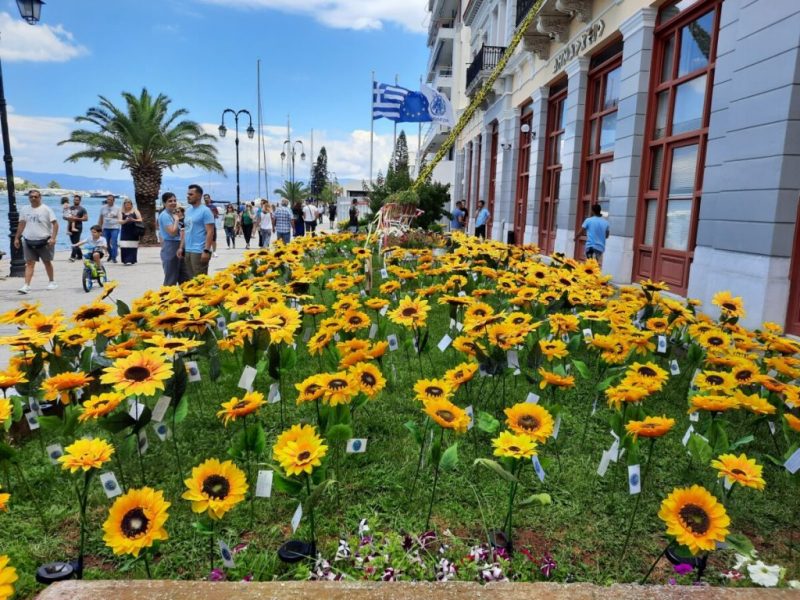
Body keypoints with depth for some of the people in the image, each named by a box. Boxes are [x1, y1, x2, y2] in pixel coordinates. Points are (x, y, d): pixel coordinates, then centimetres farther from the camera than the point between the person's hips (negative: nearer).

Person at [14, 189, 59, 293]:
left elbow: (55, 224, -9)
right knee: (29, 263, -3)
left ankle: (52, 282, 27)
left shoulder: (46, 209, -5)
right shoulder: (24, 210, 8)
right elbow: (21, 224, 15)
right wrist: (17, 238, 12)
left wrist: (53, 238, -19)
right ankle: (26, 285, -7)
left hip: (44, 241, -3)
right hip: (29, 241, 3)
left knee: (47, 262, 11)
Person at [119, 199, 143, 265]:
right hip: (125, 231, 1)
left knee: (132, 246, -6)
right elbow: (120, 221, 0)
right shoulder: (122, 212, 8)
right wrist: (125, 221, -20)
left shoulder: (135, 211, 6)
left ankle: (131, 260, -4)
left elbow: (140, 220, 2)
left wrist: (133, 220, -15)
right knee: (124, 246, -5)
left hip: (133, 232, -1)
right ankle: (125, 260, 4)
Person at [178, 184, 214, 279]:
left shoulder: (205, 211, -8)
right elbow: (185, 230, 20)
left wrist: (206, 251, -20)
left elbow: (210, 232, -14)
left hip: (199, 252, -8)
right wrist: (181, 247, 13)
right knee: (189, 279, 12)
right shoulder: (188, 210, 16)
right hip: (187, 251, 8)